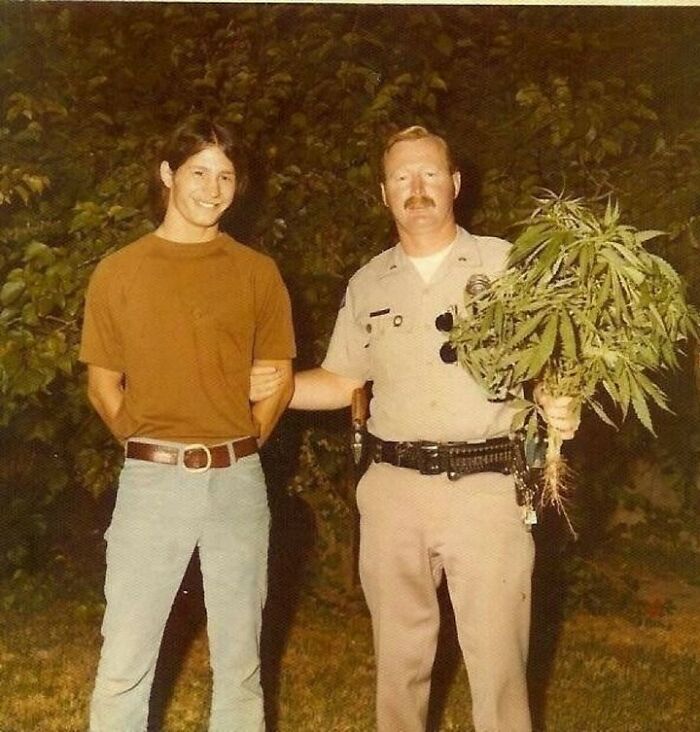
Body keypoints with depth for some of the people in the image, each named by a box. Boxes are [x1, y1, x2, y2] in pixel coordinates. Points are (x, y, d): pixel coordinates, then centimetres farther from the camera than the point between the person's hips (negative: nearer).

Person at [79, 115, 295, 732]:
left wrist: (239, 446, 4)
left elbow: (278, 376, 10)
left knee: (240, 658, 12)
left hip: (237, 480, 2)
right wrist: (149, 449, 3)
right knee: (124, 663, 1)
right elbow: (103, 382, 8)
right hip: (152, 480, -1)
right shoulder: (118, 272, 2)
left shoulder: (258, 272, 4)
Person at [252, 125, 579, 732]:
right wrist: (273, 387, 5)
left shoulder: (505, 264, 4)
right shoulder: (368, 284, 13)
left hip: (487, 484, -3)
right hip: (394, 487, 3)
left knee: (496, 657, -2)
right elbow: (341, 382, 19)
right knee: (399, 655, 13)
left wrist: (558, 404, -16)